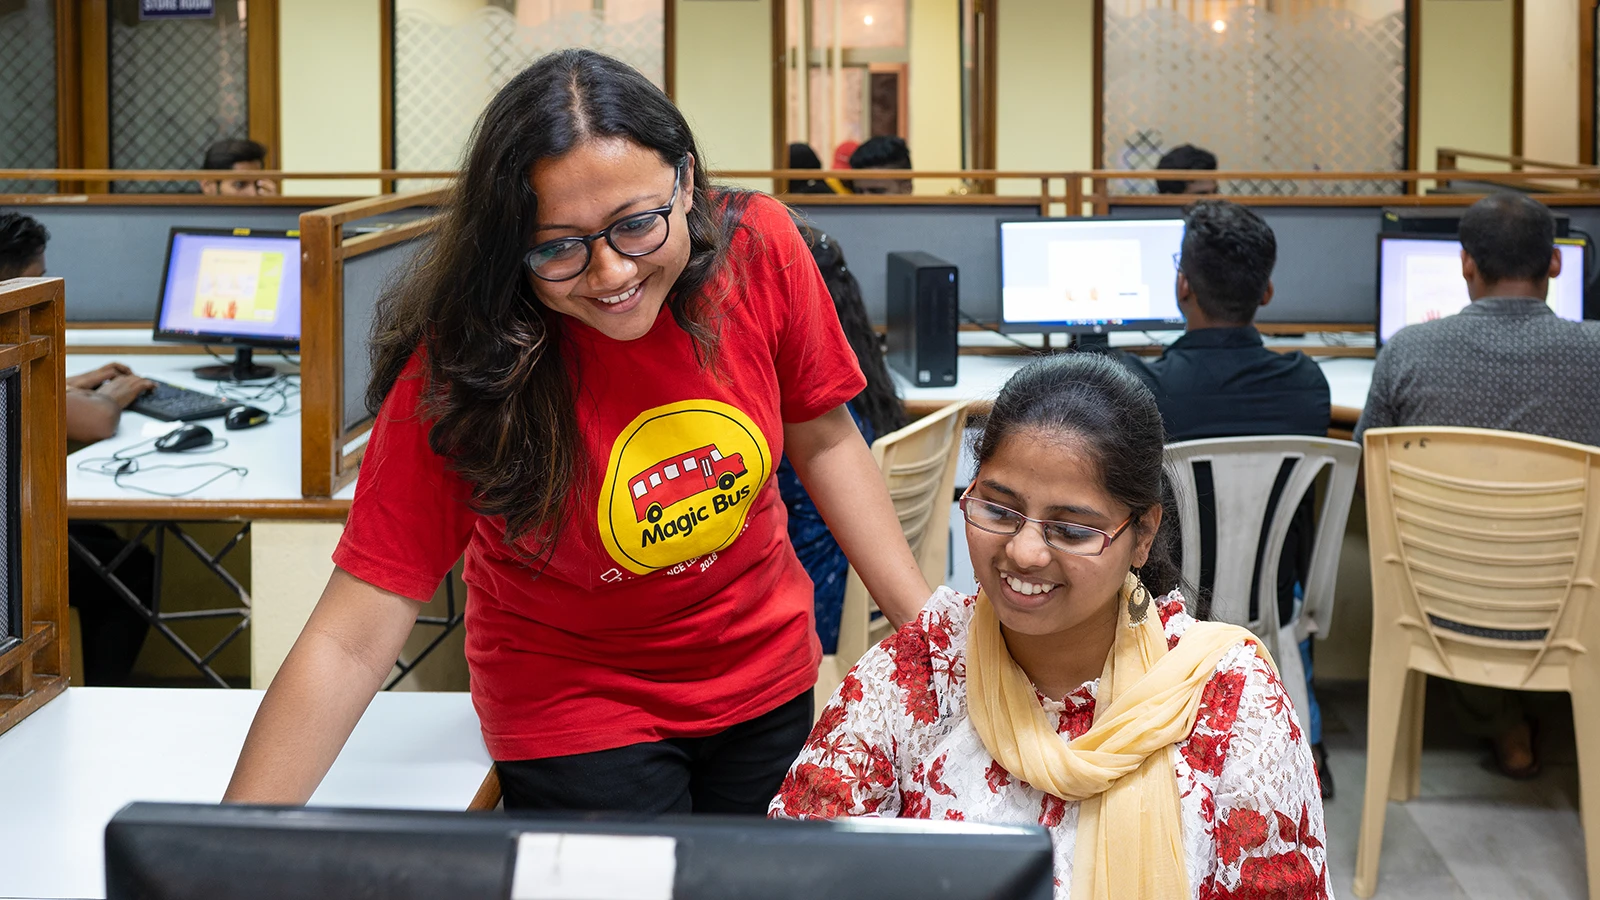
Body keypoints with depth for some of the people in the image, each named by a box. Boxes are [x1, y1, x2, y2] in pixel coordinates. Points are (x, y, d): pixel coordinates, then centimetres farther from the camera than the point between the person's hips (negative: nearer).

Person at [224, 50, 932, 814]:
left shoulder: (757, 250, -20)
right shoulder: (465, 364, -28)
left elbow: (823, 440, -1)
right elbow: (351, 643, -29)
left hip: (767, 676, 4)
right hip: (577, 714, -4)